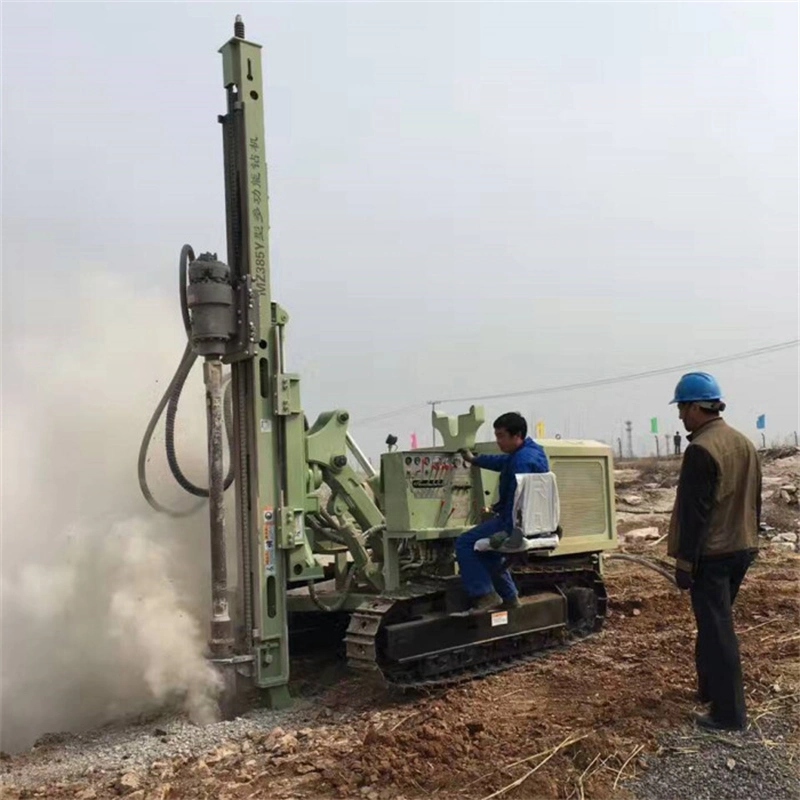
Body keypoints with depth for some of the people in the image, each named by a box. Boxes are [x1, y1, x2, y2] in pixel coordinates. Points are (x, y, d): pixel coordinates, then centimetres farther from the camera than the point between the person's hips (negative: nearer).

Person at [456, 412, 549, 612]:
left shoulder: (522, 461, -22)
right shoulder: (531, 450, 11)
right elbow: (502, 462, 29)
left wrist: (507, 530, -29)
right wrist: (474, 459, 39)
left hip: (518, 521, -11)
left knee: (464, 544, -9)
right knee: (486, 545, 30)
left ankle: (485, 595, -9)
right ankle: (508, 596, 31)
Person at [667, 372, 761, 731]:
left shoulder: (701, 450, -20)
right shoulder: (745, 444, 8)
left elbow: (693, 512, -20)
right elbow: (755, 500, 16)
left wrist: (684, 561, -15)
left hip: (710, 554, -9)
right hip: (741, 549, 9)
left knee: (717, 631, -2)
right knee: (715, 622, 21)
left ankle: (729, 712, 4)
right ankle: (710, 688, 34)